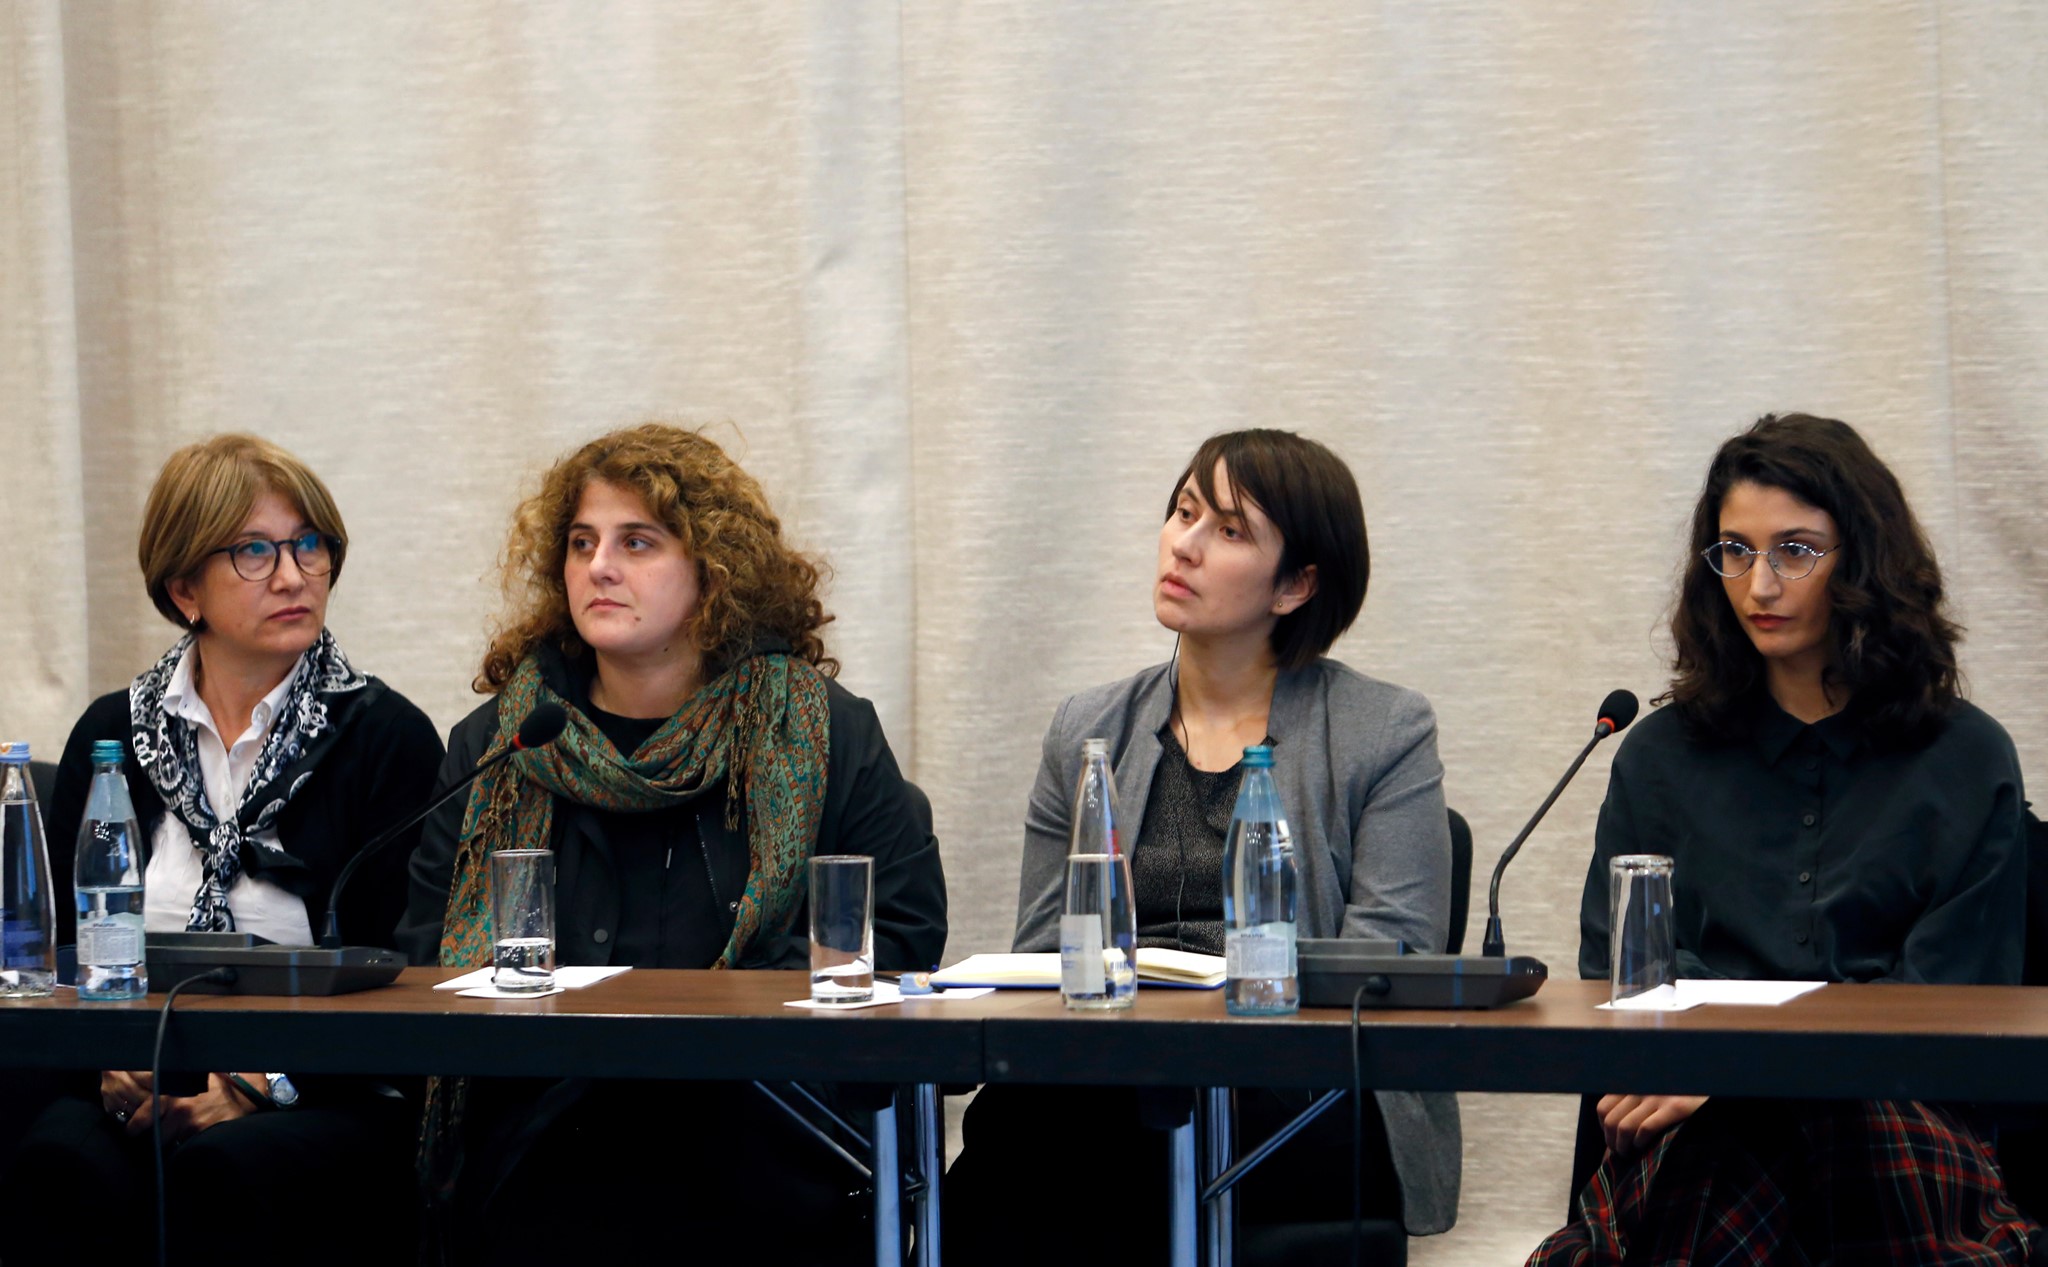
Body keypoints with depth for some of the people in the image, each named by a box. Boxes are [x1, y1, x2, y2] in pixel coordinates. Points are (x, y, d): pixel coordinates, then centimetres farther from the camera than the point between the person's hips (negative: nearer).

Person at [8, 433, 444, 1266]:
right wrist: (112, 1067, -10)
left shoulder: (390, 738, 6)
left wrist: (262, 1082, -16)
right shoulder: (111, 735, 16)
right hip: (145, 1098, 2)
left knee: (221, 1168, -38)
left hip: (330, 1096, -2)